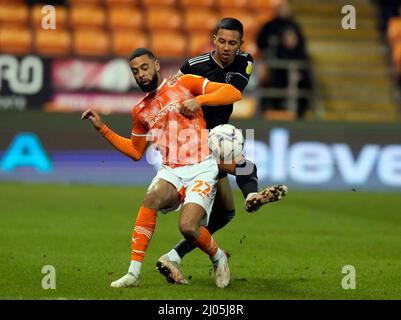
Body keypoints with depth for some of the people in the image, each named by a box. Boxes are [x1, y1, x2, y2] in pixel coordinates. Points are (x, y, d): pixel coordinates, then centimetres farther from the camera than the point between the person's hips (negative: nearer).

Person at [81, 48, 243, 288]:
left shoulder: (184, 84, 5)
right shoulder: (141, 110, 18)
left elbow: (233, 93, -1)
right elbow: (136, 151, 29)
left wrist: (199, 100, -15)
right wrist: (102, 128, 22)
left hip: (202, 169, -4)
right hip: (171, 171, 4)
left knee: (188, 226, -24)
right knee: (152, 198, -31)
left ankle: (218, 257, 11)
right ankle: (134, 273, -29)